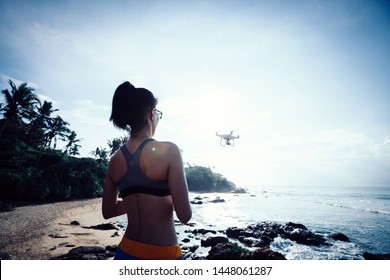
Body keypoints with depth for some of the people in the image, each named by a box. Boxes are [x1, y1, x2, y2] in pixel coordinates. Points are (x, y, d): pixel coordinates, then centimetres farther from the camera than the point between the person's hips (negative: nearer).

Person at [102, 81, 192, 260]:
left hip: (127, 253, 6)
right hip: (163, 256, -5)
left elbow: (107, 211, 12)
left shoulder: (115, 159, 1)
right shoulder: (168, 151, -17)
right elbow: (185, 215, -17)